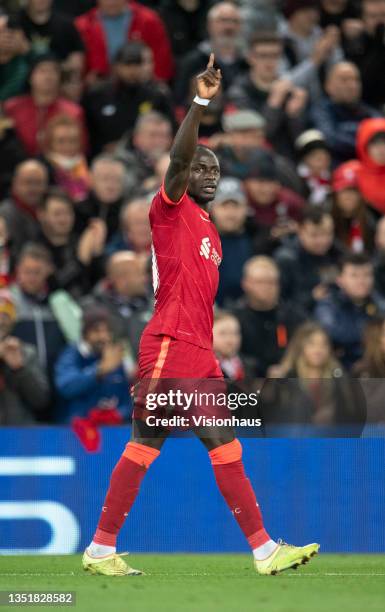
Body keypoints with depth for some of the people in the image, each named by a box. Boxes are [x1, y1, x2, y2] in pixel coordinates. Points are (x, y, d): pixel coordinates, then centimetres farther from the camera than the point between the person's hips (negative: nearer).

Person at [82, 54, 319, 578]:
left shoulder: (211, 230, 22)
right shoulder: (172, 210, -1)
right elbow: (179, 158, -20)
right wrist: (200, 102, -30)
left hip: (202, 357, 9)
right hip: (169, 350, -9)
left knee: (227, 450, 8)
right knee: (144, 447, -7)